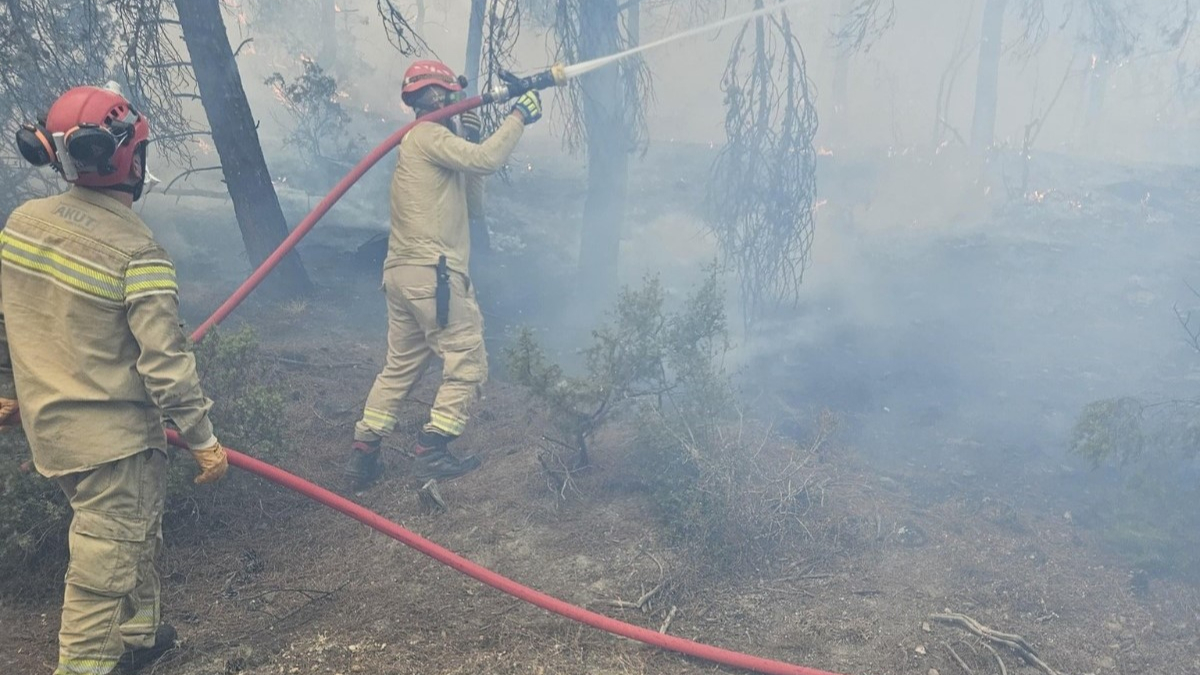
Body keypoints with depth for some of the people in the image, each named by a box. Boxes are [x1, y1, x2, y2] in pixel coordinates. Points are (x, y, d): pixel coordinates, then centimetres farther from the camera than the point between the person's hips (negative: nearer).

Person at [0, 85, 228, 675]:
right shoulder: (136, 251, -21)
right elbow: (165, 361, -22)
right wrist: (203, 438, -13)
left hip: (48, 423, 8)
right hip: (112, 438, -8)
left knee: (137, 533, 26)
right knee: (105, 565, 3)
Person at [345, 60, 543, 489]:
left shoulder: (426, 143, 25)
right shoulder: (429, 136, -4)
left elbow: (472, 208, 20)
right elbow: (486, 160, -20)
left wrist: (470, 140, 15)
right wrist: (518, 117, -7)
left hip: (403, 275, 10)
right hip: (432, 272, -10)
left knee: (400, 367, 15)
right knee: (467, 362, -3)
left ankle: (363, 454, 15)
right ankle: (431, 452, -2)